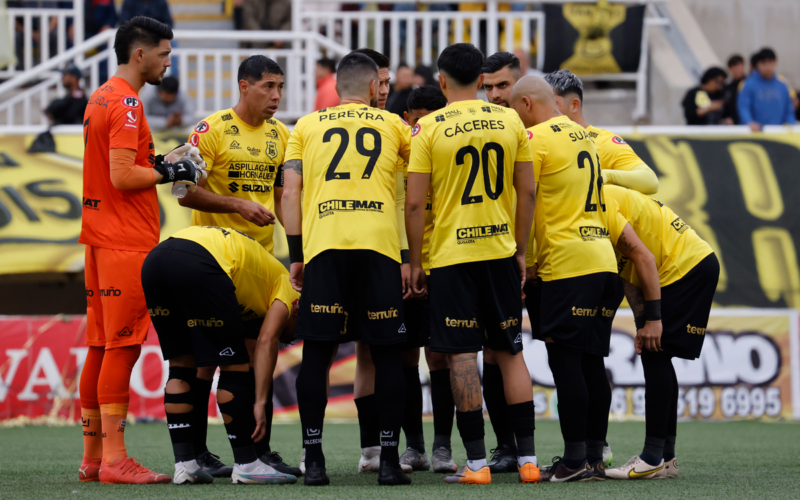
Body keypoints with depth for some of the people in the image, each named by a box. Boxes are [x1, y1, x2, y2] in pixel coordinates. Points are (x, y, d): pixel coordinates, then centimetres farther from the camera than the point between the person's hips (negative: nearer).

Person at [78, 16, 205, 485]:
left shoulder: (100, 99, 17)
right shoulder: (126, 103, -13)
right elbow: (122, 176, -20)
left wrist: (159, 162, 12)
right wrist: (170, 170, -9)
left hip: (101, 241, 10)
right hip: (126, 243, -10)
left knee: (101, 348, 11)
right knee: (122, 346, -9)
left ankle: (93, 456, 14)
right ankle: (114, 459, -10)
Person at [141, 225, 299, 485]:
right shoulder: (286, 288, 20)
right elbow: (267, 342, 6)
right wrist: (260, 404, 3)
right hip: (199, 266, -7)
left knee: (181, 363, 18)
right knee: (234, 365, 7)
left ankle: (184, 464, 16)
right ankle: (246, 465, 12)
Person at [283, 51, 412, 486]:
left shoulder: (306, 127, 17)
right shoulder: (392, 125, 18)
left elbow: (290, 193, 9)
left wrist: (296, 256, 10)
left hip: (322, 245, 0)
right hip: (379, 244, 0)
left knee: (317, 353, 4)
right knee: (386, 353, 5)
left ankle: (314, 460, 2)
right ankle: (389, 460, 4)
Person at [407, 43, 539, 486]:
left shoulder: (429, 129, -6)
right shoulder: (510, 122, 4)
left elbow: (415, 203, -7)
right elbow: (527, 192, 6)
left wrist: (415, 262, 2)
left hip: (451, 254, -3)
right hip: (500, 250, 3)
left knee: (462, 355, -2)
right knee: (509, 352, 11)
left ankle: (476, 463, -4)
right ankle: (527, 458, 10)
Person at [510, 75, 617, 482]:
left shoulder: (536, 139, -8)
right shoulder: (581, 135, 18)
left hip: (566, 263, -8)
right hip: (601, 255, 8)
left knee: (565, 361, -6)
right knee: (591, 361, 11)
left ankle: (576, 460, -8)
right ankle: (594, 457, 14)